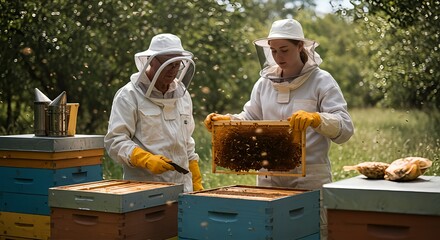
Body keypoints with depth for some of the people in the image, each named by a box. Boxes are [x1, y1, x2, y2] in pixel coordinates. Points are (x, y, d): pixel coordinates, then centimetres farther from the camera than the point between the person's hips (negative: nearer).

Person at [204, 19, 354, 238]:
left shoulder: (321, 81, -5)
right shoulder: (265, 82, 9)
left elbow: (345, 128, -14)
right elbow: (249, 121, 14)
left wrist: (315, 119, -32)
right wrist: (224, 120, -4)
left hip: (310, 178, -4)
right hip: (269, 176, 4)